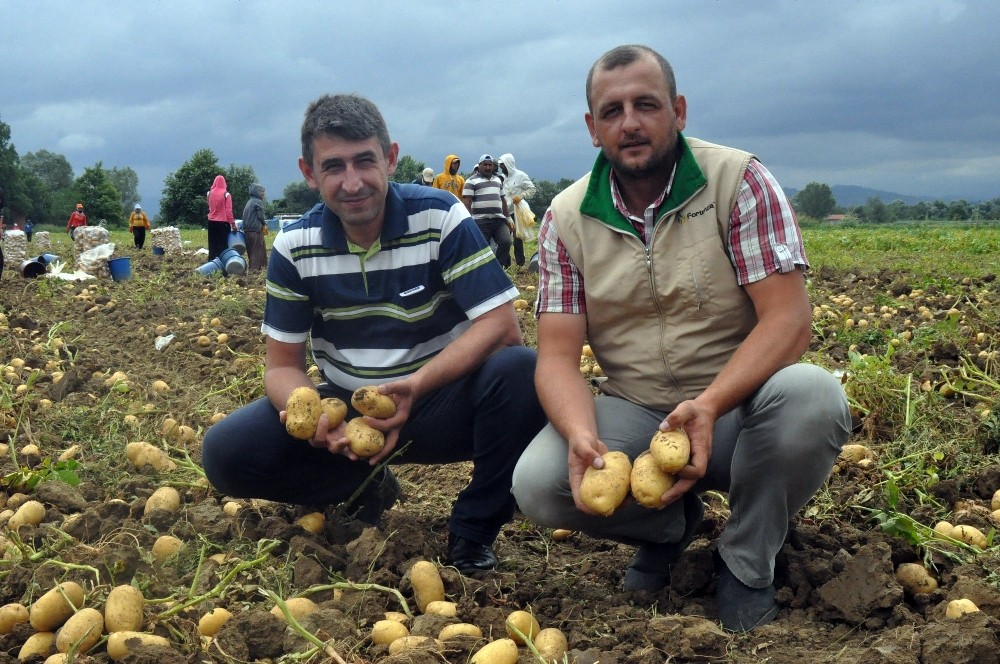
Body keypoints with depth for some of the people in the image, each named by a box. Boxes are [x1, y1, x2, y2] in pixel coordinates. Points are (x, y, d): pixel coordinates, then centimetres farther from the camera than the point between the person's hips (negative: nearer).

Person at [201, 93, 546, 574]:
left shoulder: (440, 218, -14)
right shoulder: (295, 247, -6)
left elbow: (501, 325, -20)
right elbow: (282, 364, -3)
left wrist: (417, 387, -33)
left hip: (439, 401, -2)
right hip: (343, 407, 3)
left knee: (521, 372, -33)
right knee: (226, 451, -19)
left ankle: (473, 531, -11)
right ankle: (367, 488, 5)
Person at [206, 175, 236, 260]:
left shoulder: (210, 193, 2)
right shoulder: (226, 194, -9)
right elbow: (229, 211, -12)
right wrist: (233, 223, -10)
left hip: (212, 222, 4)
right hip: (223, 222, -4)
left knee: (213, 244, 10)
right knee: (223, 245, 0)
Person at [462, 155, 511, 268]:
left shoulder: (497, 180, 22)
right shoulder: (472, 181, 2)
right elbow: (466, 202, -6)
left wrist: (507, 218, 22)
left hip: (499, 219, 5)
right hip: (481, 221, -5)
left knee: (506, 242, -12)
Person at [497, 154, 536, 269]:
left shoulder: (520, 175, -6)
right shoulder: (502, 177, 11)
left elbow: (532, 189, -7)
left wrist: (521, 196, -20)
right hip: (505, 212, 6)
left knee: (517, 239, -3)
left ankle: (520, 264, 5)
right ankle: (505, 264, 15)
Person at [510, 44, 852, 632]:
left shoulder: (739, 181, -10)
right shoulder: (567, 219, -2)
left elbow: (788, 318, -19)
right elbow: (558, 355, -8)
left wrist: (709, 406, -36)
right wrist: (582, 437, -31)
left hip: (738, 405, -2)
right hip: (633, 416, 2)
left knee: (811, 397, -34)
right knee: (537, 484, -25)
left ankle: (746, 561, -5)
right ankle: (672, 522, 10)